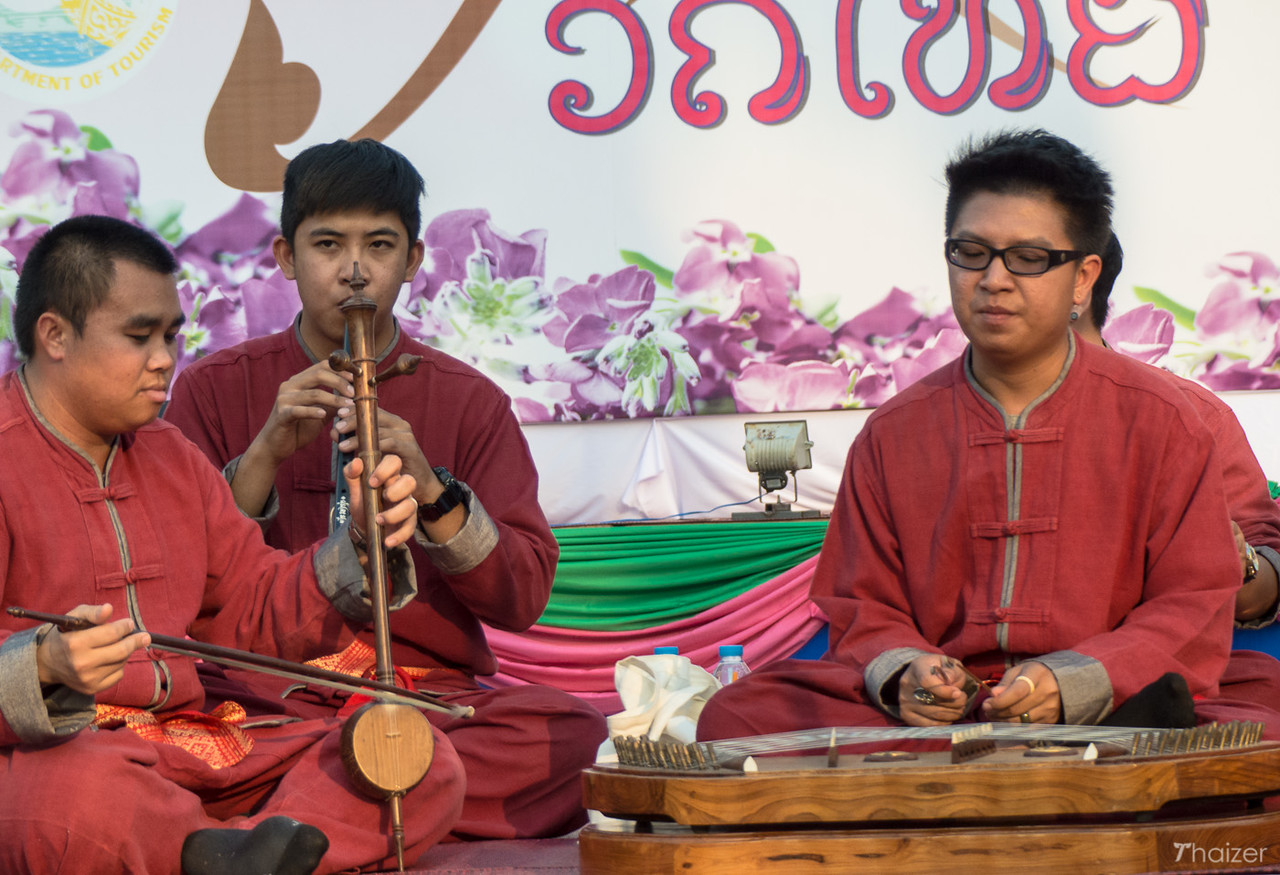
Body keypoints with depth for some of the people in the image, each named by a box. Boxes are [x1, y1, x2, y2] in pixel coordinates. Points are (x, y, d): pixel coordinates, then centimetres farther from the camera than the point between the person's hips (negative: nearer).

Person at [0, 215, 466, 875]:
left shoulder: (171, 458, 21)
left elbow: (257, 613, 23)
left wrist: (362, 545, 5)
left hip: (192, 741, 8)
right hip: (59, 749, -8)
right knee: (80, 799, -46)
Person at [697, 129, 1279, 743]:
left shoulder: (1156, 419, 5)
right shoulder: (894, 432, 12)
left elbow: (1195, 609, 2)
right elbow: (864, 610, 14)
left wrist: (1071, 685, -16)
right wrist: (902, 675, -12)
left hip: (1109, 707, -4)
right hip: (935, 714, 4)